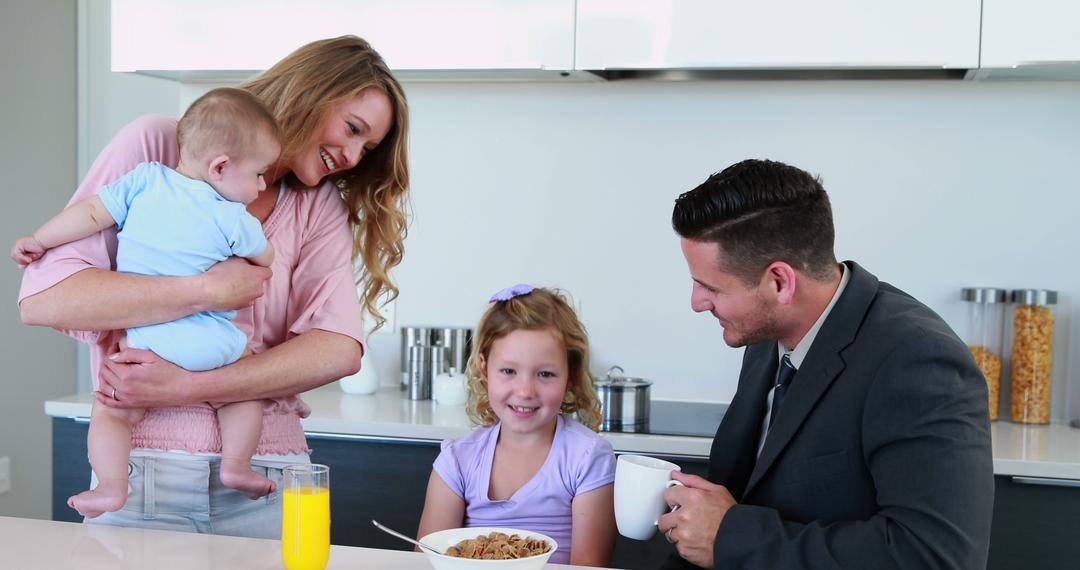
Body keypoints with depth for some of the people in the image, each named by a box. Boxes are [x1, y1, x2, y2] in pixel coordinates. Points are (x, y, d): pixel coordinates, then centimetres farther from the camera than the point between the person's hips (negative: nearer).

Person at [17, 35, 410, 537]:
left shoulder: (320, 205, 7)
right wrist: (210, 291, -17)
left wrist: (186, 388, -18)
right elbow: (42, 298, -11)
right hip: (144, 473, -2)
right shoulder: (157, 144, -2)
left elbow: (341, 348, -9)